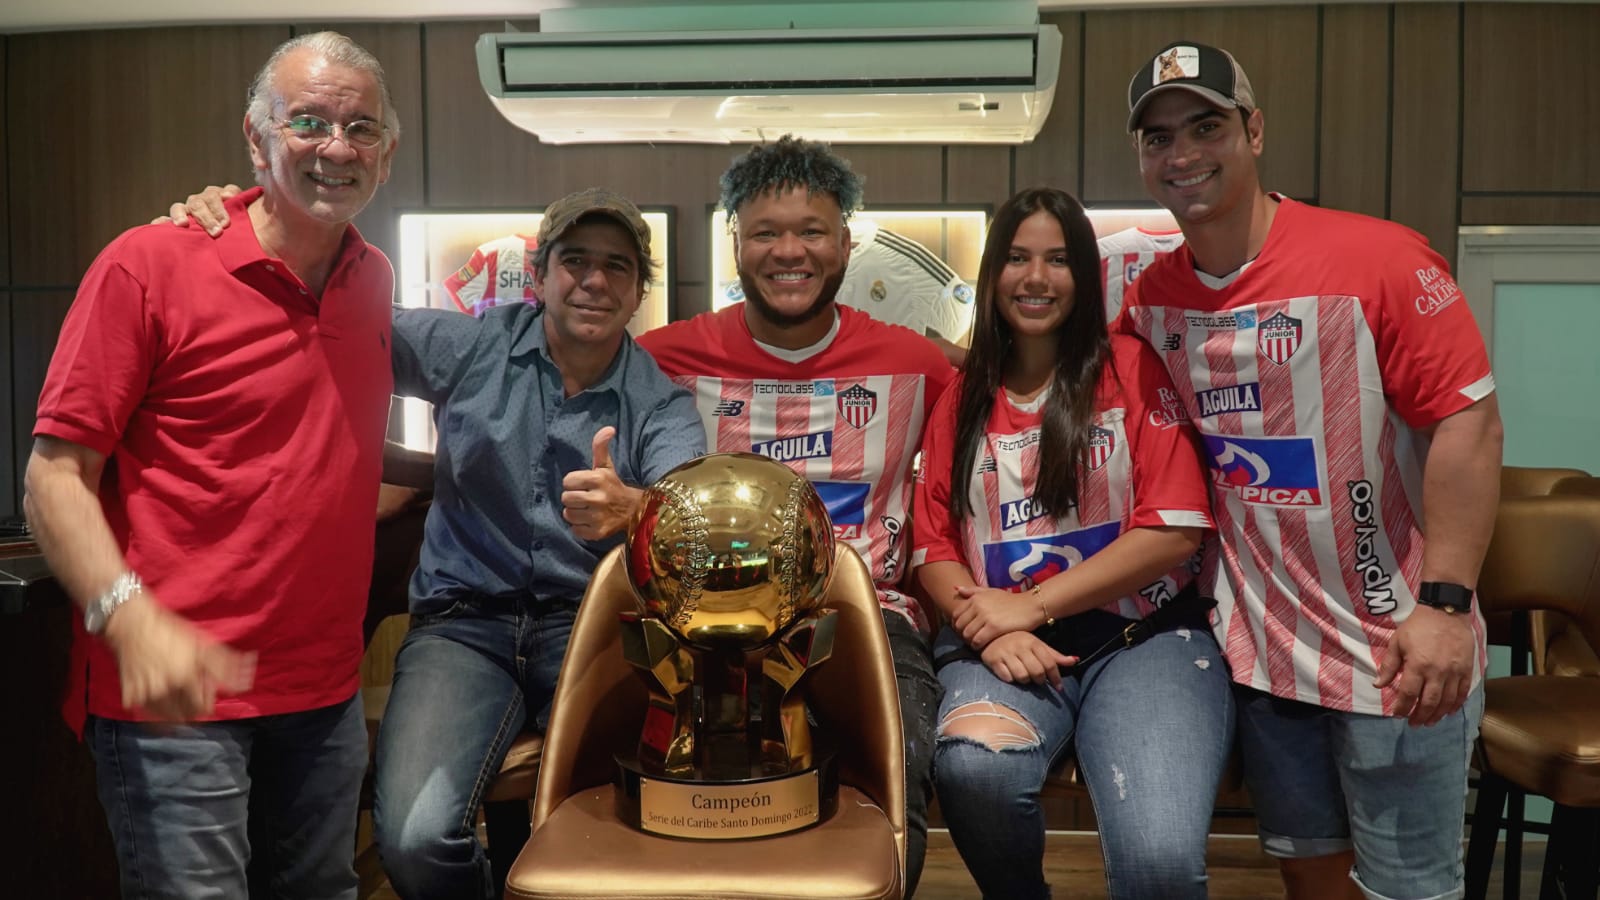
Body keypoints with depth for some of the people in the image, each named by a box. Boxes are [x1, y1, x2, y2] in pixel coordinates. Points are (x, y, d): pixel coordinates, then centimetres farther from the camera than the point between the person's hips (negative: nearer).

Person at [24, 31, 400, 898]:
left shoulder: (374, 279, 7)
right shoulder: (147, 264, -10)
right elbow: (54, 478, -11)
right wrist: (130, 619, -25)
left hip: (325, 690, 6)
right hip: (174, 694, -5)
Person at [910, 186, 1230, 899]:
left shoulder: (1134, 368, 5)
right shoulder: (962, 400, 15)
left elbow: (1175, 528, -5)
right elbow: (933, 548, 10)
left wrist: (1029, 606, -9)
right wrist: (990, 632, -10)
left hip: (1142, 634, -2)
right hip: (1002, 646, 3)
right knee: (974, 767, -31)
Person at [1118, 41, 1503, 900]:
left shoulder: (1379, 260, -14)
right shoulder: (1150, 295, 2)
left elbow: (1468, 420, -16)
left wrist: (1444, 605, -19)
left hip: (1392, 646, -4)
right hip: (1259, 648, 5)